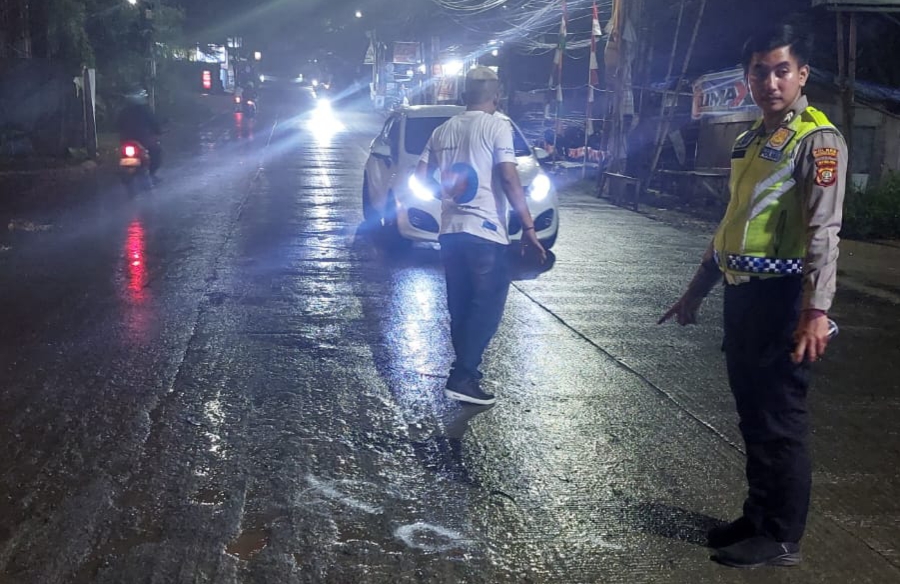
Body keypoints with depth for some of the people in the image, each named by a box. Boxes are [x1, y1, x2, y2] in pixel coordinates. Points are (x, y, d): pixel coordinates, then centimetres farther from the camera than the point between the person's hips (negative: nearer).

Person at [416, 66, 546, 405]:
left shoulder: (443, 130, 12)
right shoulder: (497, 127, -6)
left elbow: (420, 177, 13)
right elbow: (509, 180, -14)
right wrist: (528, 228, -12)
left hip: (449, 230, 6)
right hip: (485, 232, -6)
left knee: (460, 306, 15)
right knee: (487, 305, -1)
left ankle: (466, 370, 23)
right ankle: (462, 378, -7)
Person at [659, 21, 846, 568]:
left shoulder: (817, 141, -10)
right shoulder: (751, 141, 16)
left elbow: (823, 231, -20)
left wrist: (816, 311, -29)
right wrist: (696, 291, 24)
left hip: (782, 299, -8)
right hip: (742, 295, 9)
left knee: (780, 421, 0)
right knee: (752, 416, 16)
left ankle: (782, 539, 13)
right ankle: (758, 518, 30)